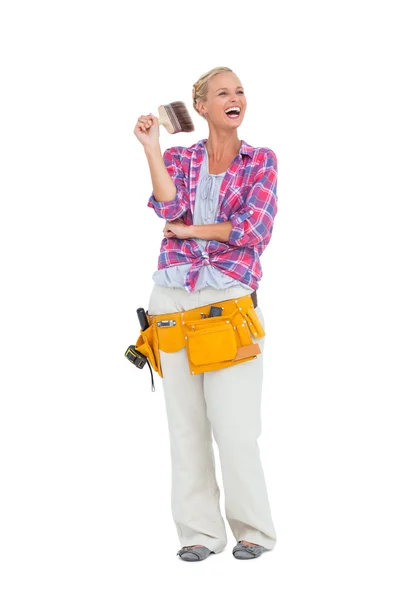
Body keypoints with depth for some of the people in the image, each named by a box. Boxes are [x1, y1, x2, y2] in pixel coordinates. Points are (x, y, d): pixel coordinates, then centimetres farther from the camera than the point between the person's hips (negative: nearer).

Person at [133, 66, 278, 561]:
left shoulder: (262, 161, 8)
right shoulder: (178, 158, 13)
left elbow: (254, 231, -6)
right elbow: (169, 208, -8)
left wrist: (188, 231, -2)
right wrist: (150, 148, -10)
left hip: (229, 301, -2)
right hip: (173, 298, 2)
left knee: (233, 423, -7)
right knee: (185, 422, 2)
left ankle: (254, 529, 9)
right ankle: (200, 530, 12)